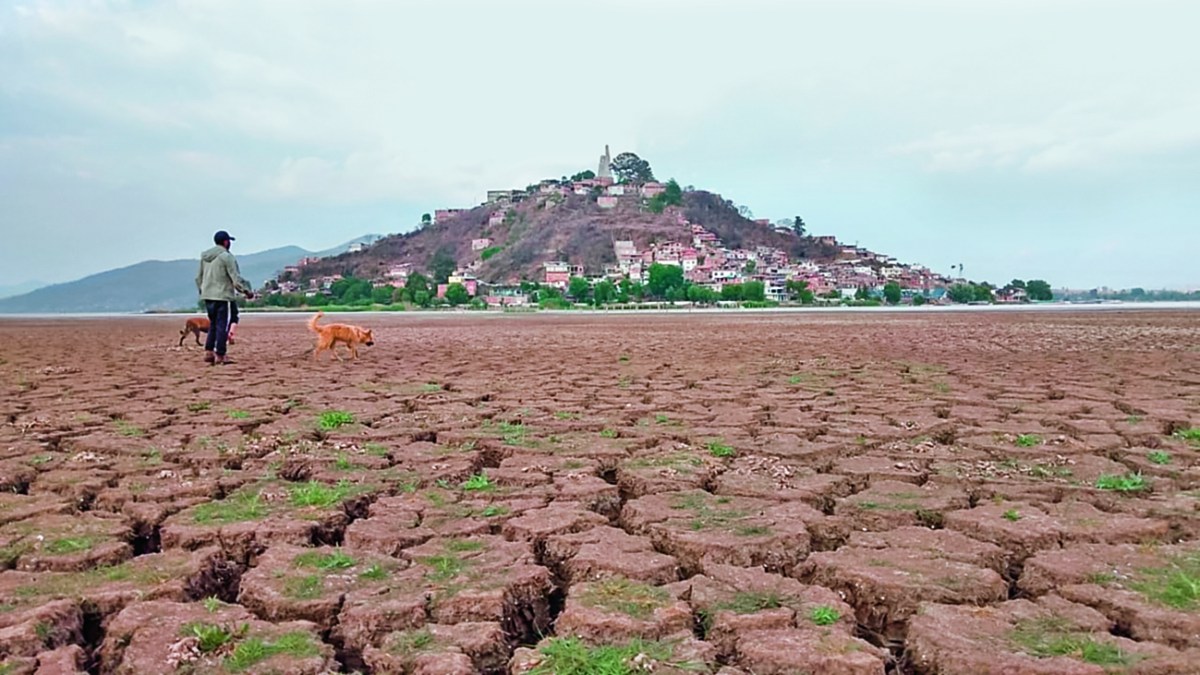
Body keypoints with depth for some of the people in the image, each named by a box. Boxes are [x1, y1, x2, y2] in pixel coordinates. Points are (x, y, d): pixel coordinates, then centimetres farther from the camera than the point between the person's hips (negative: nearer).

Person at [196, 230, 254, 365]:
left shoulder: (204, 257, 12)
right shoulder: (227, 257, -11)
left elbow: (198, 277, 19)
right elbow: (236, 278, -13)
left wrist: (202, 291, 31)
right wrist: (246, 291, -3)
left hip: (207, 297, 7)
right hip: (223, 296, -7)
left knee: (213, 324, 18)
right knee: (223, 326, -2)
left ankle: (208, 352, 14)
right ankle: (219, 356, -1)